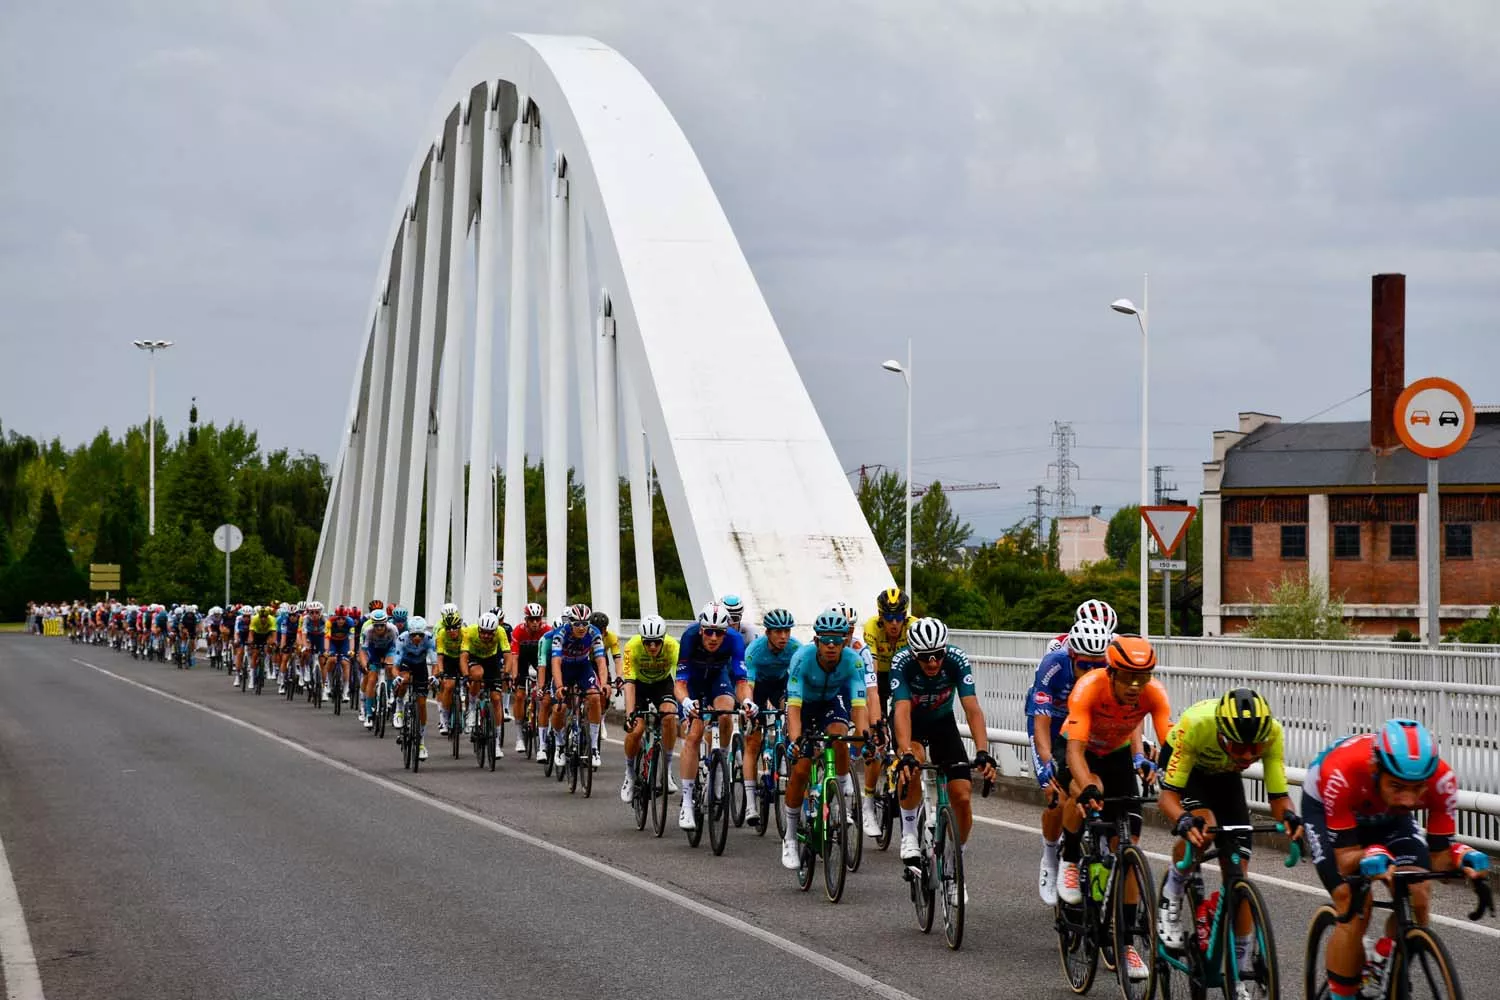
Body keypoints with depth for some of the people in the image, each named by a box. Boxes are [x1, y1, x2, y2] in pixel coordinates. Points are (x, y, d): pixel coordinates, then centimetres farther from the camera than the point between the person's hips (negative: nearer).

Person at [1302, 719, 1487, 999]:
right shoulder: (1342, 774, -42)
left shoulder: (1441, 779, -34)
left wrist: (1459, 855, -44)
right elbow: (1345, 862, -35)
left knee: (1417, 897, -16)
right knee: (1355, 910, -19)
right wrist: (1370, 857, -56)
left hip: (1388, 816, 3)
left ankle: (1379, 969, 9)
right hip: (1325, 809, -3)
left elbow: (1439, 862, -23)